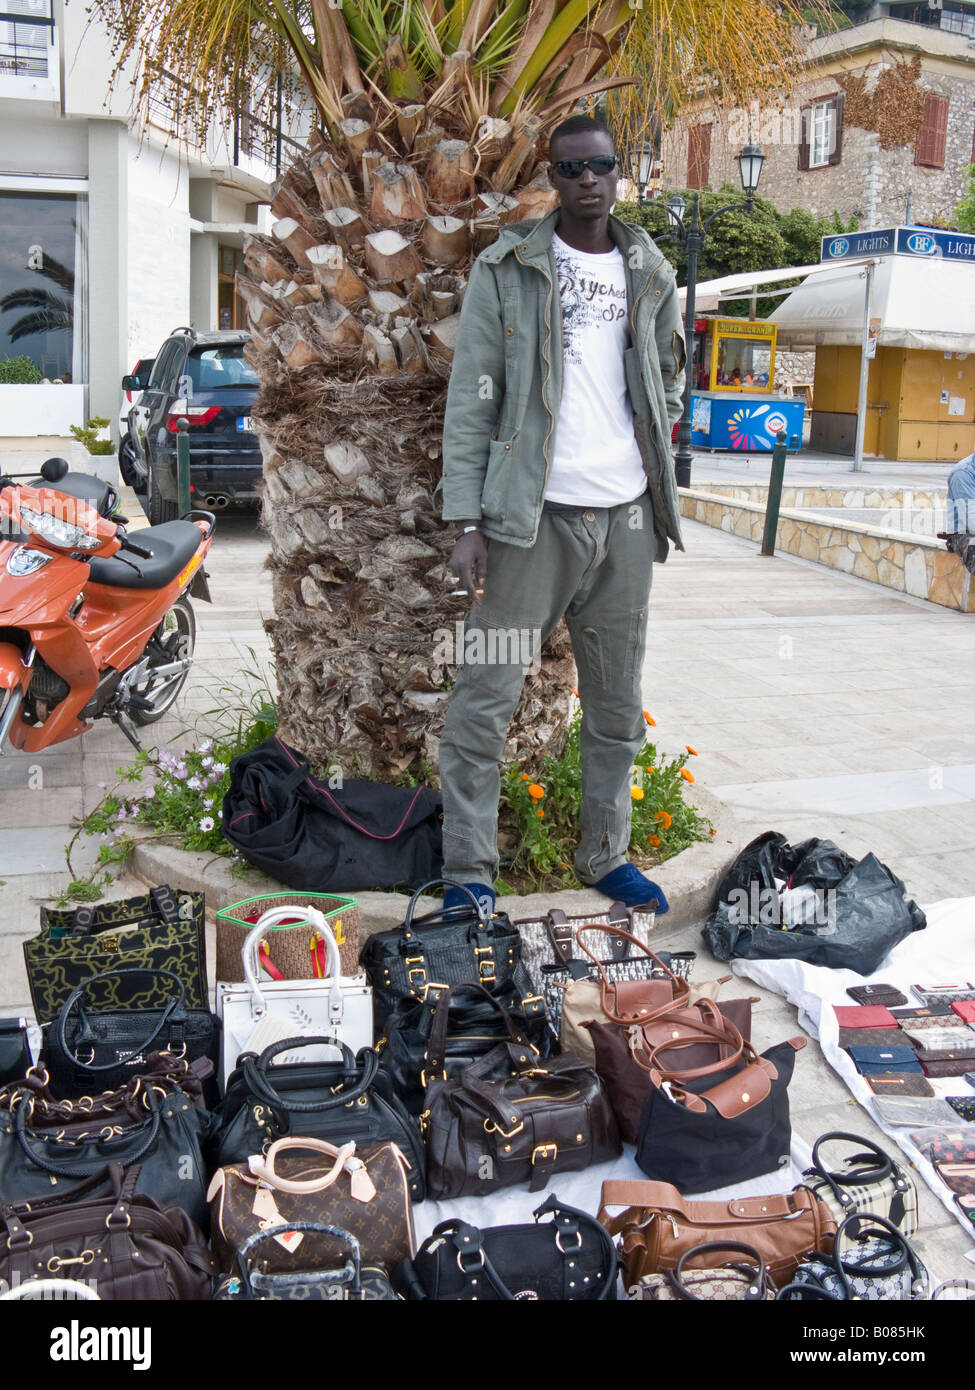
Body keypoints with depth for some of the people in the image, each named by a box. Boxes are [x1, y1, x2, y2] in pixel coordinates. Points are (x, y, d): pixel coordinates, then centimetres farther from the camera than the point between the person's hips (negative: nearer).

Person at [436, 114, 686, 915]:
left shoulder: (651, 275, 13)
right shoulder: (506, 269, 2)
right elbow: (471, 399, -3)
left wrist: (656, 457, 7)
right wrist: (467, 519, -11)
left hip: (626, 515, 4)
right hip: (532, 515, -4)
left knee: (618, 701, 10)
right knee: (486, 694, -5)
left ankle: (606, 854, 24)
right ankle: (470, 871, 5)